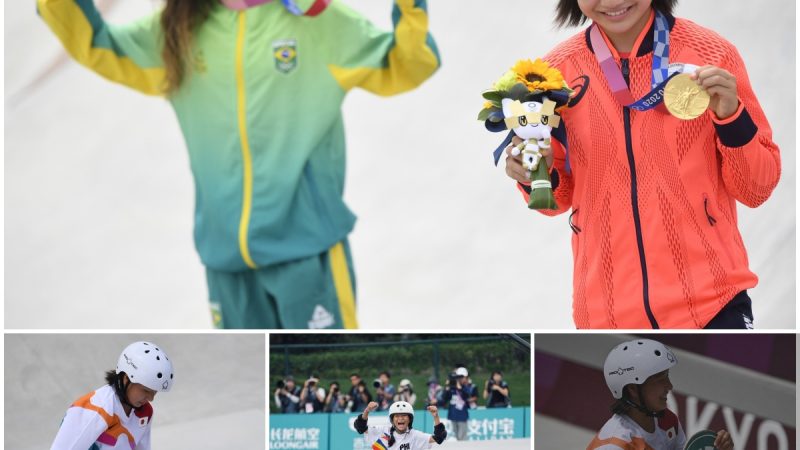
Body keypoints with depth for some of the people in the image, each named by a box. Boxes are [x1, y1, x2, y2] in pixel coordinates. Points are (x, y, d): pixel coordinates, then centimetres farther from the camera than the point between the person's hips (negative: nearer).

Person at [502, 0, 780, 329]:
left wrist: (731, 117, -15)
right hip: (608, 312, 2)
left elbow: (757, 189, 1)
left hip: (711, 302, -2)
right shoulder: (558, 71, 1)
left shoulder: (711, 55, -4)